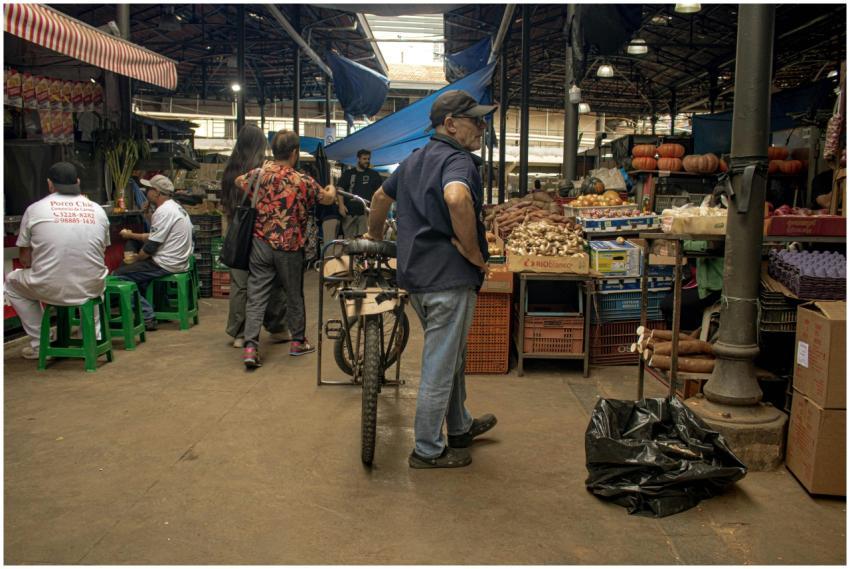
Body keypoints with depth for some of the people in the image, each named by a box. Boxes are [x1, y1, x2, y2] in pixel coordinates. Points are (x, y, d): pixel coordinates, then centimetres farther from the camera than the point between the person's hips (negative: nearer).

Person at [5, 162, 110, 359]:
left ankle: (39, 344, 27)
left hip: (50, 290, -2)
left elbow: (25, 260, 5)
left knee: (12, 281, 30)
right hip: (92, 290, 3)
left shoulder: (35, 209, -2)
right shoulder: (97, 209, 5)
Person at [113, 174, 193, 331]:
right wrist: (131, 235, 21)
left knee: (118, 275, -8)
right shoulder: (174, 207, 15)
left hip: (166, 265, -11)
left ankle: (147, 316, -9)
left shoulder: (163, 211, -18)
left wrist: (135, 259, -3)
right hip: (178, 262, 11)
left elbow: (151, 246, -19)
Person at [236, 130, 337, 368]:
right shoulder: (303, 182, -11)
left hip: (261, 244, 2)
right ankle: (298, 342, 28)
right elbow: (328, 199, 5)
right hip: (290, 248, -2)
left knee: (256, 296, 3)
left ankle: (250, 347, -5)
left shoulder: (258, 174, -2)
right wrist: (331, 189, 30)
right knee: (294, 295, 14)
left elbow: (238, 182, 21)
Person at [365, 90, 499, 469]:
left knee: (452, 357, 24)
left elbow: (381, 197, 29)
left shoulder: (414, 160, 15)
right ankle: (428, 451, 16)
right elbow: (457, 198, -37)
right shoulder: (458, 160, -14)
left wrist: (375, 236, 46)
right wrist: (474, 253, -25)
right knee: (440, 367, 3)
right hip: (450, 279, -10)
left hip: (415, 275, 10)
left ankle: (460, 427, 41)